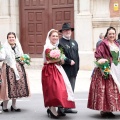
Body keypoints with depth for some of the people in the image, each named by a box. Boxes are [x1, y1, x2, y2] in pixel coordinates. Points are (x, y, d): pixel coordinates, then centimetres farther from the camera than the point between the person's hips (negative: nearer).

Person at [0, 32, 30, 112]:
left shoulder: (18, 47, 13)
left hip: (18, 69, 5)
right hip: (9, 69, -5)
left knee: (18, 86, 6)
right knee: (8, 86, -7)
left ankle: (14, 105, 18)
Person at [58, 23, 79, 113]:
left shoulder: (74, 42, 18)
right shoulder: (60, 42, -7)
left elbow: (77, 55, 18)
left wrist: (77, 67, 11)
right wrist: (69, 61, -16)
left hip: (73, 70, 7)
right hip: (65, 70, -7)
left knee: (71, 89, 10)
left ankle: (68, 107, 17)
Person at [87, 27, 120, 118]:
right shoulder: (103, 44, -8)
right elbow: (97, 54, -15)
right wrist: (101, 60, -28)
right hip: (106, 70, -7)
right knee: (105, 89, -8)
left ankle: (109, 109, 15)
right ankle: (104, 110, -2)